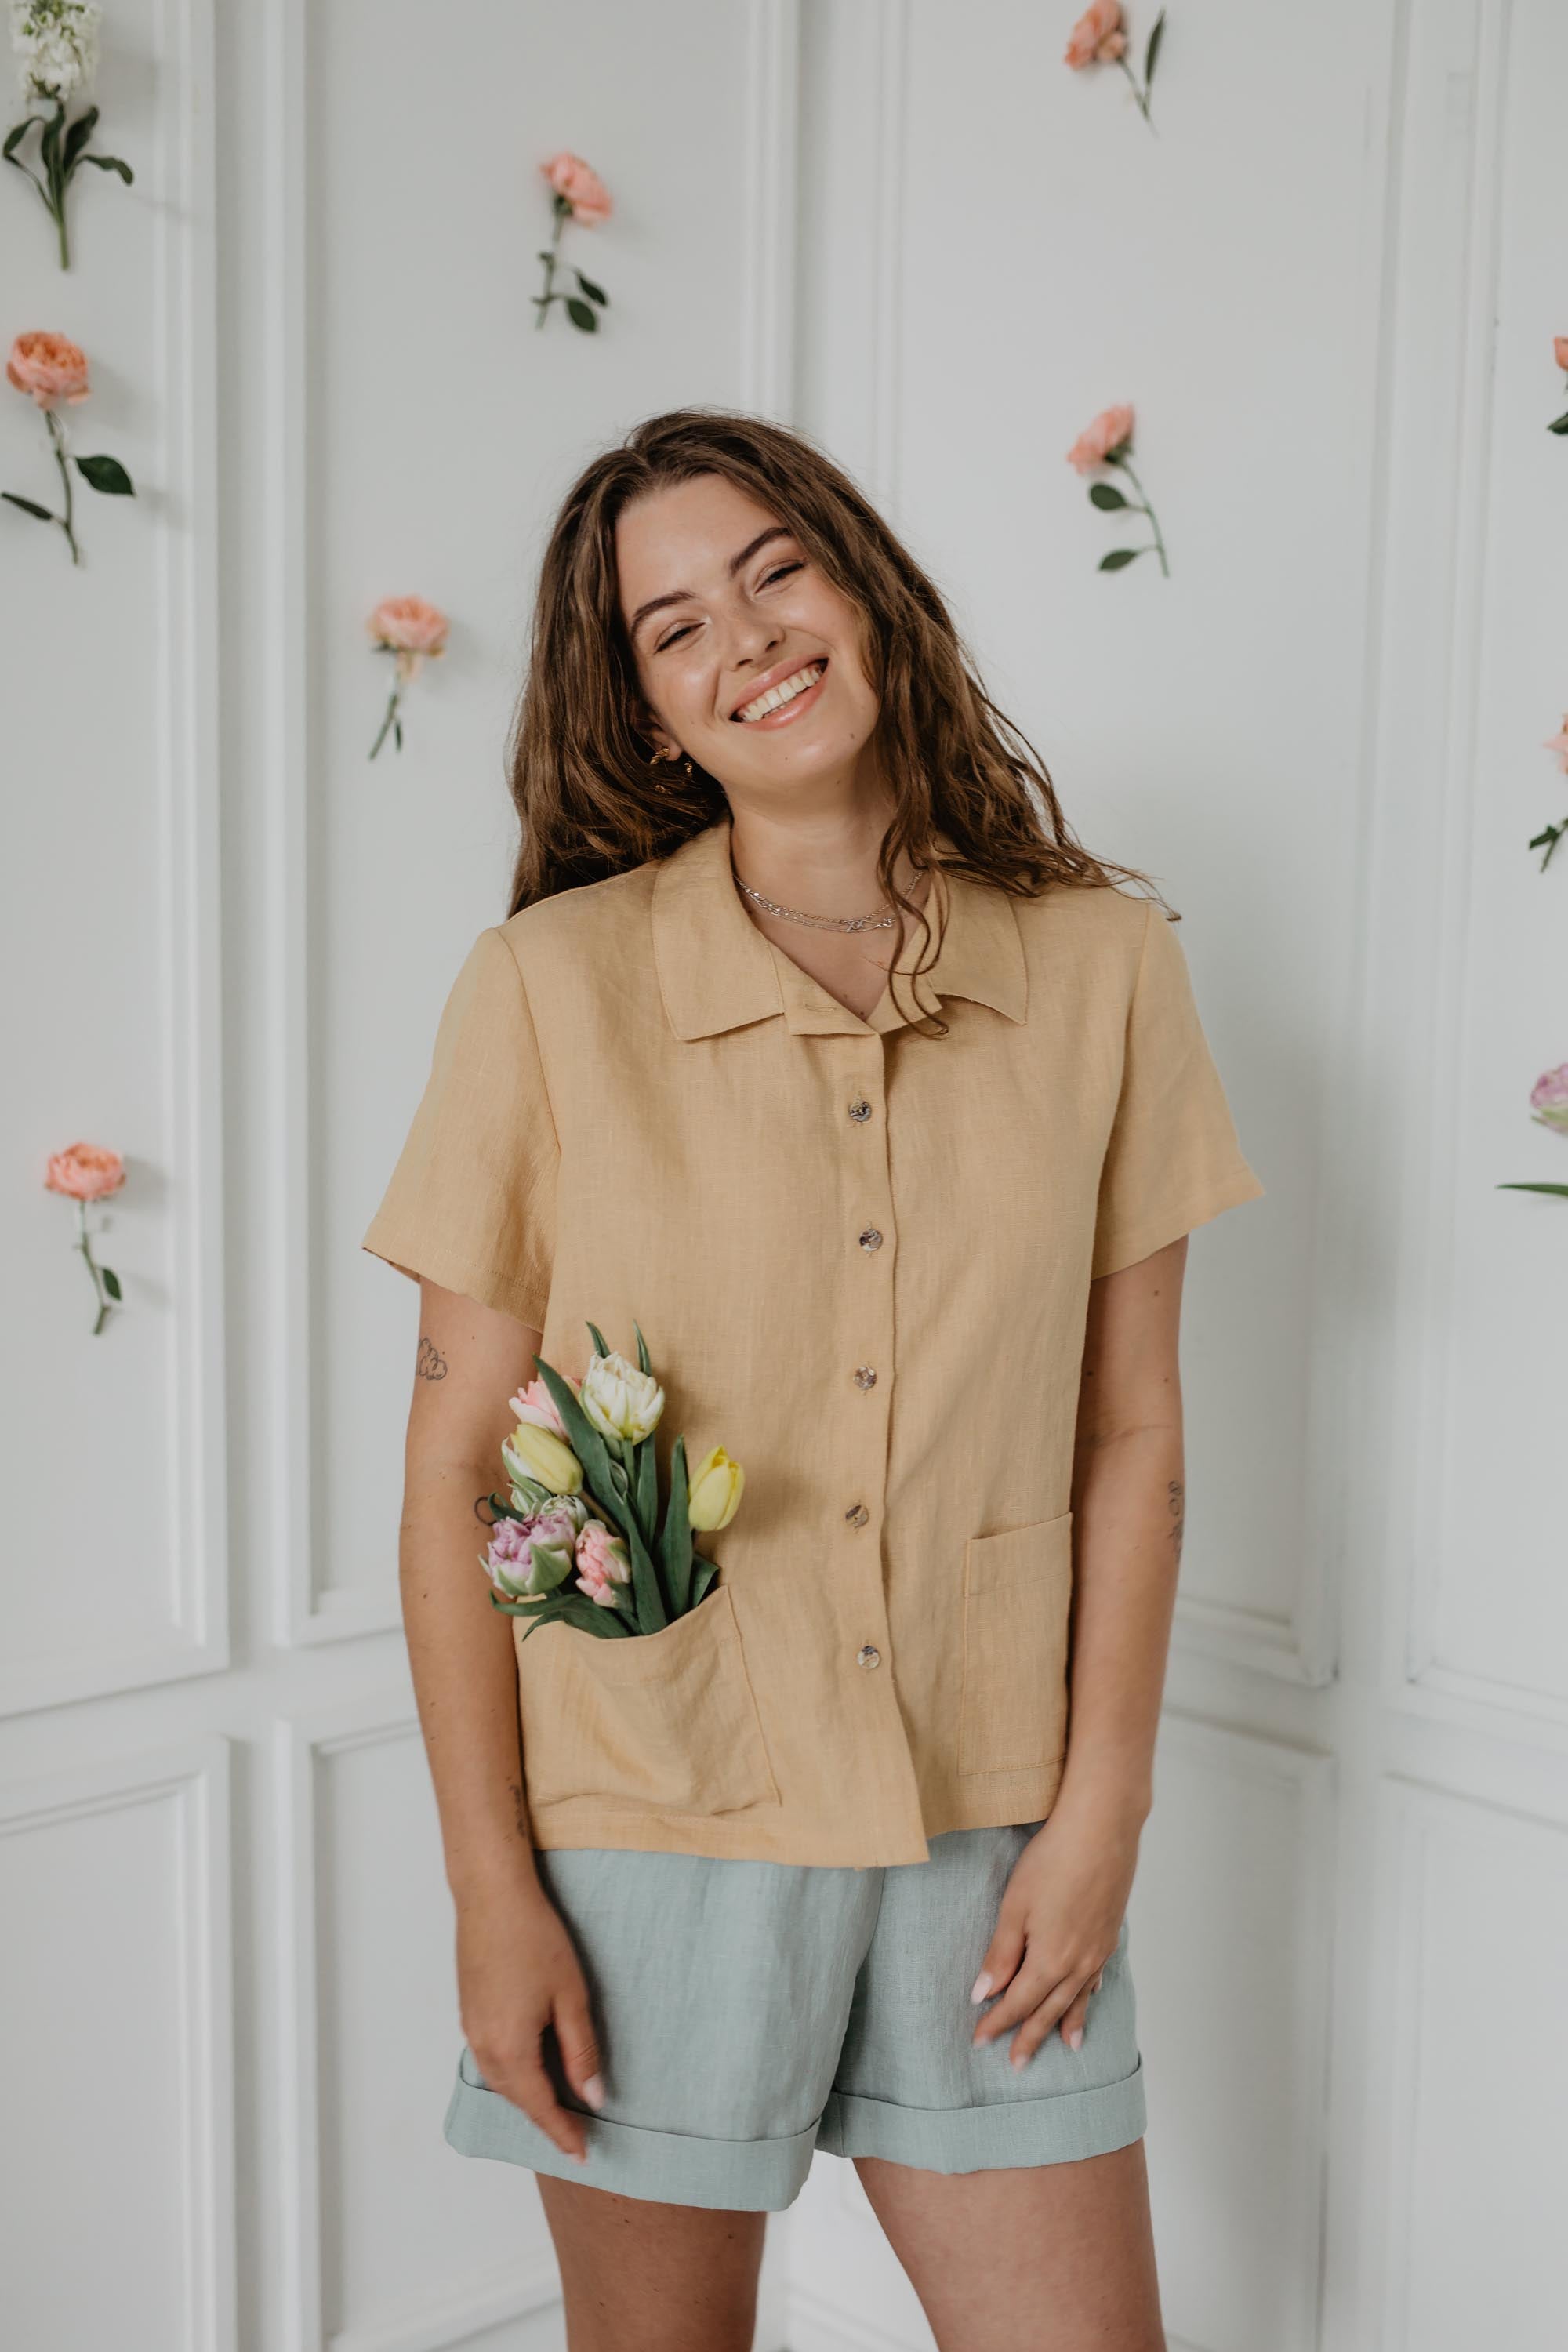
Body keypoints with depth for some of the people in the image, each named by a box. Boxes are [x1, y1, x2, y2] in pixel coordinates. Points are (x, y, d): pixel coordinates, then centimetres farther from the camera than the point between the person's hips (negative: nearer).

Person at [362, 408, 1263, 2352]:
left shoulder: (1100, 963, -2)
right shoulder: (549, 988, -8)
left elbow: (1132, 1434, 2)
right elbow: (457, 1469, -6)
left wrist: (1099, 1810, -2)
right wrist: (489, 1888, -6)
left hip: (986, 1829, 2)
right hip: (653, 1813, -1)